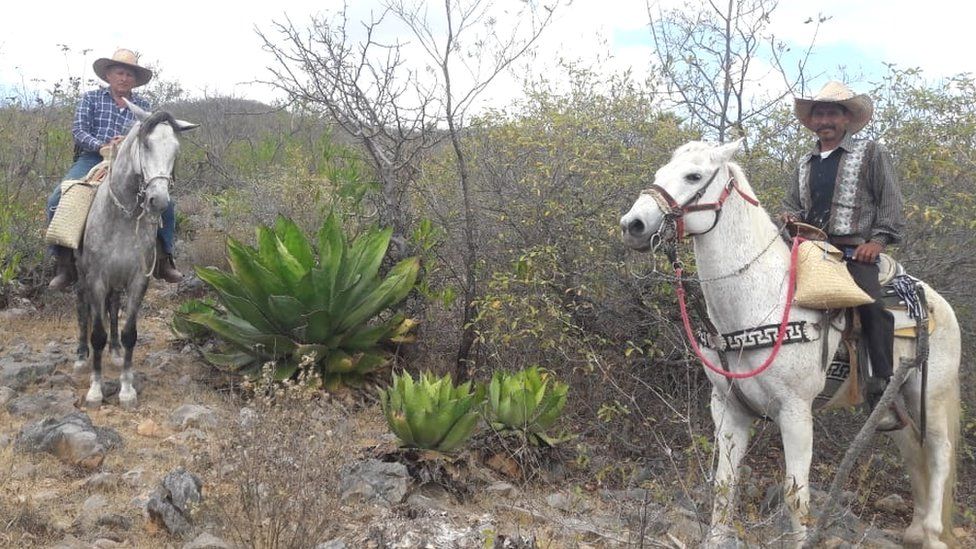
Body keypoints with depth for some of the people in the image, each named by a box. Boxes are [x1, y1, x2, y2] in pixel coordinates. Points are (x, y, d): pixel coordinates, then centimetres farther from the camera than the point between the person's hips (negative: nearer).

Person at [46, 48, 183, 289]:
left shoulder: (143, 106, 15)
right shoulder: (91, 98, 11)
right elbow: (78, 131, 0)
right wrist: (104, 145, -19)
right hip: (92, 158, -1)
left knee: (165, 203, -17)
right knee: (56, 200, -24)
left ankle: (163, 260, -1)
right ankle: (64, 262, -15)